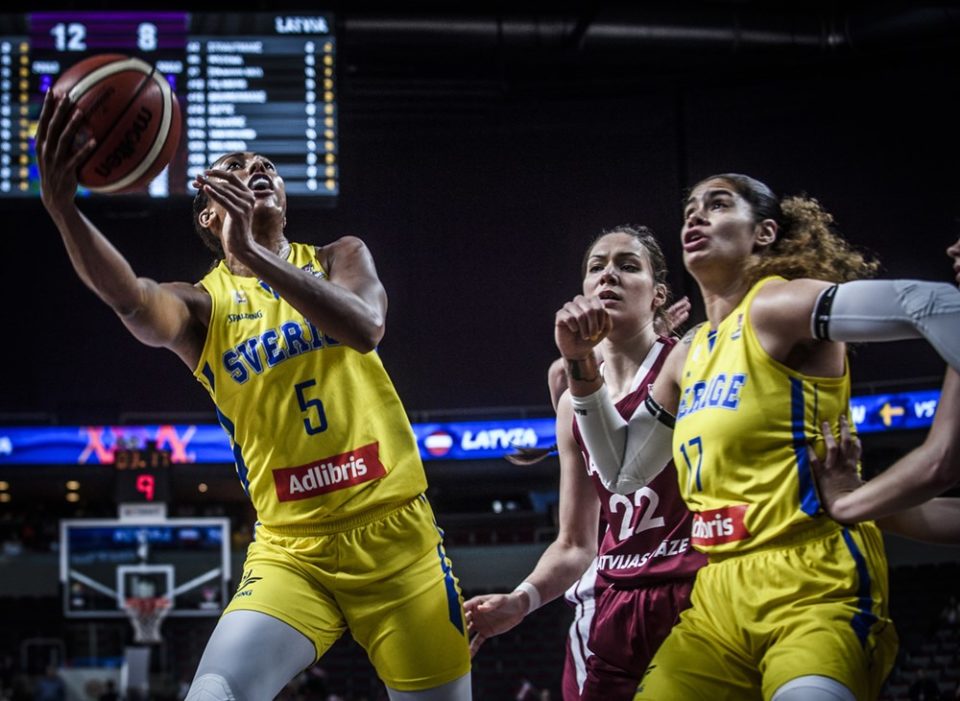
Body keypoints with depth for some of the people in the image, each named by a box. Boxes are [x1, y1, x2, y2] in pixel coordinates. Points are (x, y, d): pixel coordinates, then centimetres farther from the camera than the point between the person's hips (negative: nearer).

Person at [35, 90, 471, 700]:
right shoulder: (203, 306, 3)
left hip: (394, 533, 1)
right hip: (291, 550, -1)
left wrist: (254, 255, -30)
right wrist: (64, 207, -42)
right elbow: (132, 300, -22)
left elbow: (366, 328, -16)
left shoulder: (339, 259, 8)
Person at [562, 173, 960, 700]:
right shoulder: (689, 354, 19)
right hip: (720, 597, 8)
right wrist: (580, 363, 17)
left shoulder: (773, 306, -6)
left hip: (812, 584, -8)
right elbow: (623, 470, 28)